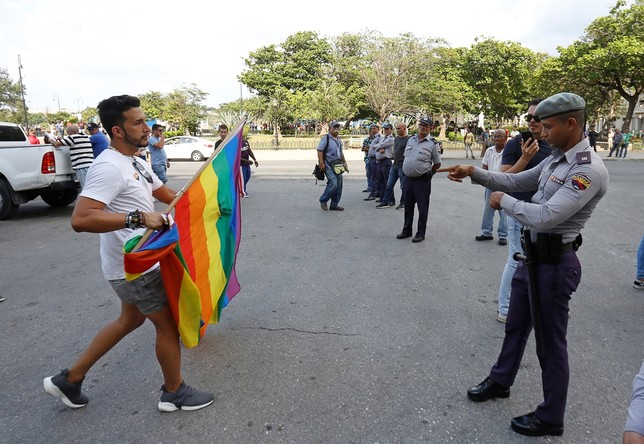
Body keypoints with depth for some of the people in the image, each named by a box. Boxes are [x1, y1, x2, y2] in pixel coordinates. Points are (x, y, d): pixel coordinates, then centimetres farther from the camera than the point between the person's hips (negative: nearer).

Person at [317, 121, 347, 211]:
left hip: (338, 165, 8)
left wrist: (344, 162, 26)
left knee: (339, 185, 4)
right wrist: (321, 163, -19)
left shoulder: (339, 139, 18)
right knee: (333, 183, -19)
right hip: (328, 165, -8)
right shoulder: (326, 138, -6)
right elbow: (319, 150, -13)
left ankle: (334, 205, 14)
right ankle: (323, 200, 1)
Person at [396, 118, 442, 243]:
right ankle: (407, 230, 29)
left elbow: (437, 164, -2)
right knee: (408, 206, 15)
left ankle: (420, 233, 14)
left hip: (422, 181, -5)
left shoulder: (433, 143, -7)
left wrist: (427, 173, 2)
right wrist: (407, 170, 13)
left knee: (422, 208, 3)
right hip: (408, 179, 6)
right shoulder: (411, 139, 9)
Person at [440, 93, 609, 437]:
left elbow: (544, 217, -30)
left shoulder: (588, 170, -22)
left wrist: (503, 201, -14)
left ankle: (551, 417, 28)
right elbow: (516, 181, 15)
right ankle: (500, 381, 45)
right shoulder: (555, 159, 7)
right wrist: (474, 172, 3)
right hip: (532, 255, 9)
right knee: (515, 325, 24)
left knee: (550, 341, 7)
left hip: (554, 263, -9)